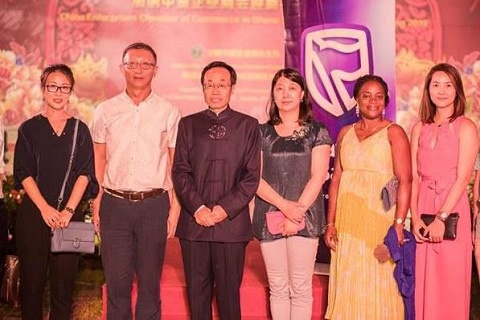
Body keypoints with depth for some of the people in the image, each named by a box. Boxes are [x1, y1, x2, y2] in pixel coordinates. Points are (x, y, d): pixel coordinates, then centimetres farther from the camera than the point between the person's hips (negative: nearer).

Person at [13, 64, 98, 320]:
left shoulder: (80, 130, 9)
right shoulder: (29, 128, 7)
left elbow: (85, 173, 1)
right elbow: (23, 172, 0)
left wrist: (68, 210, -11)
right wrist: (45, 208, -12)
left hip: (70, 216, 0)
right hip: (34, 214, 0)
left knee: (63, 285, 2)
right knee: (31, 282, 4)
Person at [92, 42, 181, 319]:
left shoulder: (168, 112, 3)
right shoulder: (105, 111, 6)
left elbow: (176, 164, 5)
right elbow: (99, 160, 9)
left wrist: (175, 208, -1)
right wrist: (96, 205, 2)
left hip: (154, 205, -1)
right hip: (115, 204, 1)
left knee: (150, 283, 8)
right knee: (117, 282, 6)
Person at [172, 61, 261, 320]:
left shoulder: (248, 126, 6)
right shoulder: (188, 124, 10)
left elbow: (252, 175, 0)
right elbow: (180, 171, 3)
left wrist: (226, 208, -10)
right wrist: (198, 208, -10)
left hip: (232, 222, -1)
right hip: (194, 221, 2)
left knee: (229, 291, 4)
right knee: (197, 290, 8)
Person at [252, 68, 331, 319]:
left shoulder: (317, 132, 5)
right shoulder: (262, 132, 8)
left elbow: (318, 177, -3)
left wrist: (297, 210, -12)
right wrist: (284, 205, -12)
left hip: (305, 217, -1)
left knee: (300, 288, 0)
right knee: (277, 287, 7)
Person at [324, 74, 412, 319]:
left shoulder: (393, 132, -2)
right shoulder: (345, 133, 12)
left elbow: (405, 181, -9)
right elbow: (336, 179, 10)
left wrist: (399, 224, -18)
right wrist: (330, 223, 5)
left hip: (379, 218, -4)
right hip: (347, 220, 4)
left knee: (378, 283, 1)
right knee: (347, 283, 8)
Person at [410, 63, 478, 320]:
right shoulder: (420, 128, 10)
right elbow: (413, 177, 6)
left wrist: (441, 218, -17)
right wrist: (415, 218, -5)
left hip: (452, 210, -4)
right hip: (423, 211, 4)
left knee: (450, 285, 2)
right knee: (423, 283, 8)